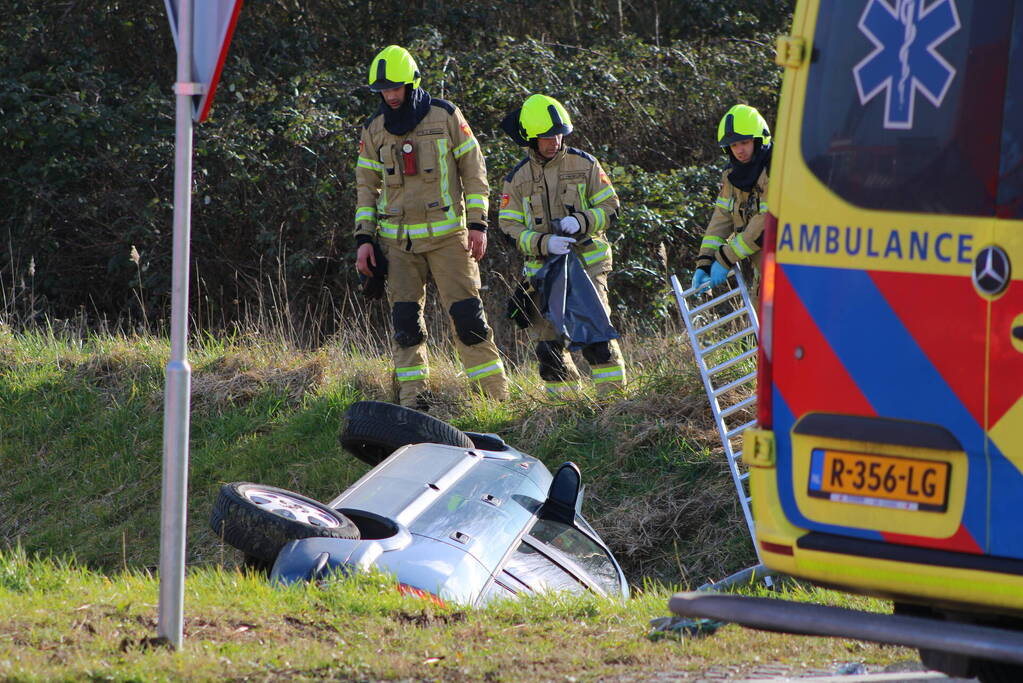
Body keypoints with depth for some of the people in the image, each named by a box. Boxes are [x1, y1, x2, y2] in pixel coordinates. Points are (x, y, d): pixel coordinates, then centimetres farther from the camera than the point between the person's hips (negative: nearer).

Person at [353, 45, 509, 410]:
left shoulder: (445, 116, -1)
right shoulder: (374, 130, 7)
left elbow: (473, 169, 3)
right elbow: (367, 186, 13)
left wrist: (478, 224, -4)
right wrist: (364, 238, 4)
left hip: (446, 233, -3)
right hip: (397, 240, 3)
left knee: (466, 313, -5)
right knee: (405, 321, -2)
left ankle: (497, 394, 0)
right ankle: (412, 399, 1)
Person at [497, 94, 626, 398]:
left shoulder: (583, 164, 3)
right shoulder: (518, 178, 5)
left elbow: (610, 208, 3)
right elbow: (510, 226, 0)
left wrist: (580, 222, -16)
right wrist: (544, 244, -17)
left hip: (587, 261, -2)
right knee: (547, 338, -1)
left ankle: (613, 392, -8)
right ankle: (562, 397, 10)